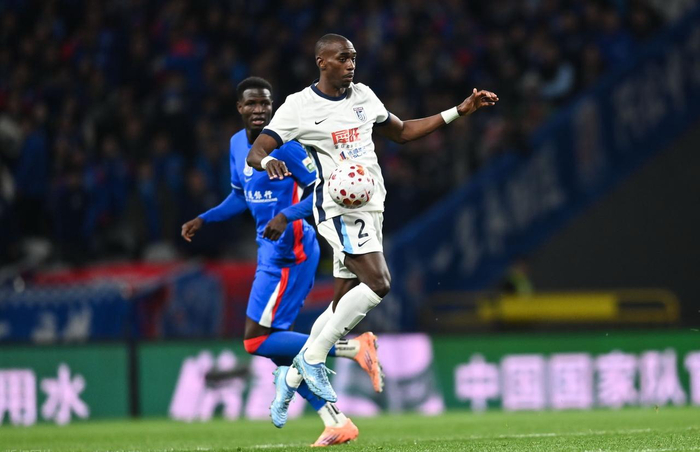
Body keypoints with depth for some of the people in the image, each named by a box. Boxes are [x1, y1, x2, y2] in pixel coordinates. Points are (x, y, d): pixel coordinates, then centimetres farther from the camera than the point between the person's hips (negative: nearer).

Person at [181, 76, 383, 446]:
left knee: (256, 341, -13)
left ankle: (353, 347, -10)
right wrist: (203, 220, 15)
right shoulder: (238, 144, 11)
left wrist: (287, 216, -28)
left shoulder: (283, 145, -15)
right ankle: (336, 423, 11)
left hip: (288, 253, -9)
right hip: (269, 252, 9)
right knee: (276, 347, 7)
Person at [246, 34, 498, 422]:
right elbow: (255, 152, -11)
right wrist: (269, 162, -37)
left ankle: (292, 375, 21)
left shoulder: (363, 96, 12)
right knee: (377, 283, -23)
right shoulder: (300, 106, -8)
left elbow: (401, 132, 24)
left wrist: (459, 112, 18)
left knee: (346, 301, 9)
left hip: (369, 208, 7)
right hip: (338, 209, -7)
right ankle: (313, 357, -11)